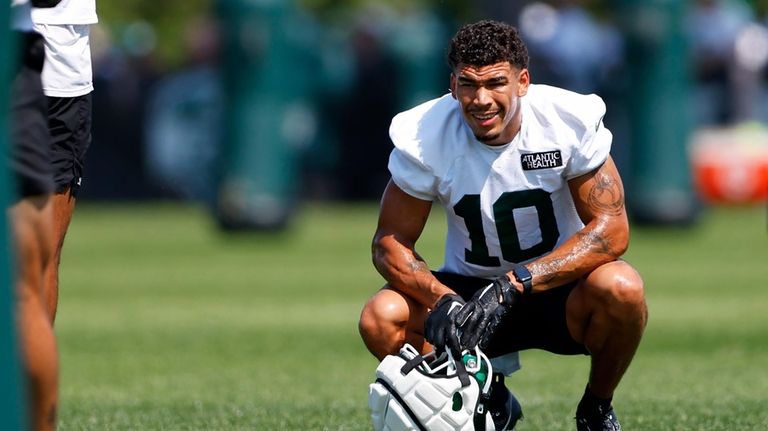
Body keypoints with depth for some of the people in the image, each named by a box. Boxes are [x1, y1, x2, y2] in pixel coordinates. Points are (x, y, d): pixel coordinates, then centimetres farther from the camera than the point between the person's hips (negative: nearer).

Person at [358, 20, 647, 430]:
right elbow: (390, 243, -10)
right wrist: (442, 300, -32)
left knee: (620, 288, -35)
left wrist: (515, 285, -32)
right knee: (382, 319, -26)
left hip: (558, 289, -2)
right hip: (470, 288, 2)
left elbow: (611, 229, -21)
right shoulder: (424, 137, -16)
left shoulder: (571, 121, -19)